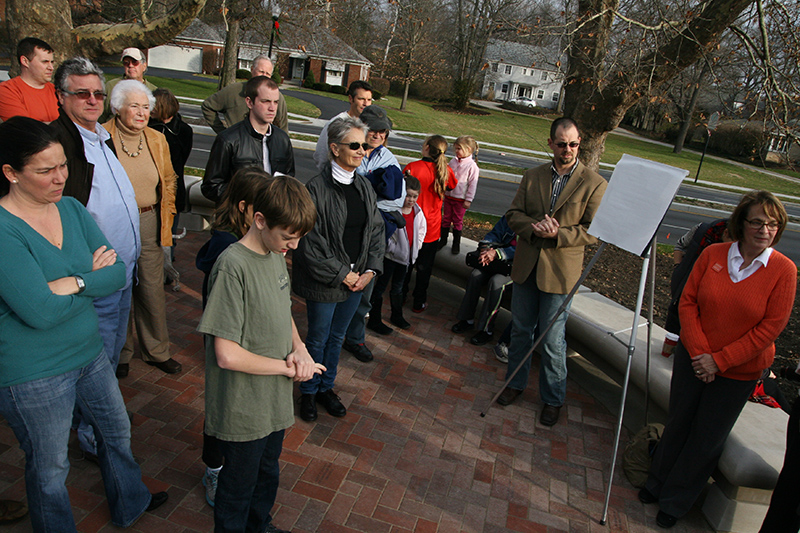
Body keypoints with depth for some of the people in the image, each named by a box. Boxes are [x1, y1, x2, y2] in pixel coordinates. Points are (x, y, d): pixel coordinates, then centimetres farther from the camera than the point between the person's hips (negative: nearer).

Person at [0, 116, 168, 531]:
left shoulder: (71, 208, -2)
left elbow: (118, 274, -5)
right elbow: (40, 312, -28)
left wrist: (72, 283, -22)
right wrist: (93, 277, -14)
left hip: (90, 353, 7)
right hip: (34, 376, -7)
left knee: (117, 429, 25)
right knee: (49, 469, 15)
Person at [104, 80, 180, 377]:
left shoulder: (157, 140, 8)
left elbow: (169, 180, 20)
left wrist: (167, 215, 12)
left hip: (149, 224, 4)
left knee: (152, 290, 8)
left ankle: (156, 351, 25)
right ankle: (120, 352, 27)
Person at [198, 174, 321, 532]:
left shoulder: (277, 254, 0)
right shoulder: (232, 266, -25)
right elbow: (227, 355, -27)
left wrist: (299, 349, -5)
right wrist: (288, 367, -16)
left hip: (275, 401, 8)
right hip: (243, 409, -8)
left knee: (268, 475, 29)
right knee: (238, 489, 16)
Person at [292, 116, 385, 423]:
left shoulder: (364, 186, 3)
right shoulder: (317, 188, -17)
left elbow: (377, 230, 8)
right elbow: (310, 243, -18)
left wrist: (371, 270, -3)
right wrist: (342, 274, -15)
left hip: (357, 279, 6)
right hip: (324, 282, -5)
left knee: (337, 336, 21)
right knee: (318, 339, 12)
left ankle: (326, 387, 41)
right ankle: (309, 392, 35)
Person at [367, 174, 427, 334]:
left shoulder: (417, 211, 1)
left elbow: (422, 228, 17)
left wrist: (417, 246, 8)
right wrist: (393, 247, -17)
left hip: (406, 255, 7)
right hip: (390, 255, -7)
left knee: (398, 287, 22)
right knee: (380, 286, 4)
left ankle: (397, 316, 39)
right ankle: (374, 320, 15)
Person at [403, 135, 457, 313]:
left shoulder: (412, 167, -18)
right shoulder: (446, 171, -8)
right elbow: (452, 186, 14)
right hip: (432, 228, 1)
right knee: (424, 267, 15)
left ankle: (400, 296, 32)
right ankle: (419, 302, 25)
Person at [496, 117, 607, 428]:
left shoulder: (594, 184, -5)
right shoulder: (532, 177, 8)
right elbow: (513, 214, 6)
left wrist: (558, 234, -22)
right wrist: (533, 226, -15)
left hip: (560, 273, -4)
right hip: (526, 266, 4)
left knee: (552, 341, 2)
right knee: (521, 330, 17)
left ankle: (553, 399, 23)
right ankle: (516, 383, 36)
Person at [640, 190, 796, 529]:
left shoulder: (783, 270, -13)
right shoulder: (713, 254, -7)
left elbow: (770, 327, -14)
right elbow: (688, 302, -4)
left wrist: (719, 360, -16)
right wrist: (699, 351, -14)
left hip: (738, 371, -2)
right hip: (692, 357, 2)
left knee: (707, 438, 11)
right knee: (678, 423, 17)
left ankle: (675, 502, 33)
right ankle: (657, 484, 40)